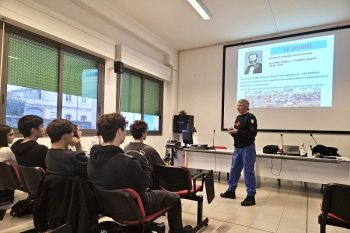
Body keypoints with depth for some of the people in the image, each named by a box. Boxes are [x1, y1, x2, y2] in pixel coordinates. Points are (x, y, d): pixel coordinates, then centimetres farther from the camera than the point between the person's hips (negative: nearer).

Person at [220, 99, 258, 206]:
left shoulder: (250, 117, -10)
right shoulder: (238, 117, 13)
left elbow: (252, 133, -20)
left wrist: (237, 131, -21)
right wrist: (232, 132, -1)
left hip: (248, 148, -8)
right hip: (238, 148, 8)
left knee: (248, 171, -2)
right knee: (234, 169, 14)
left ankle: (251, 196, 8)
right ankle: (231, 191, 28)